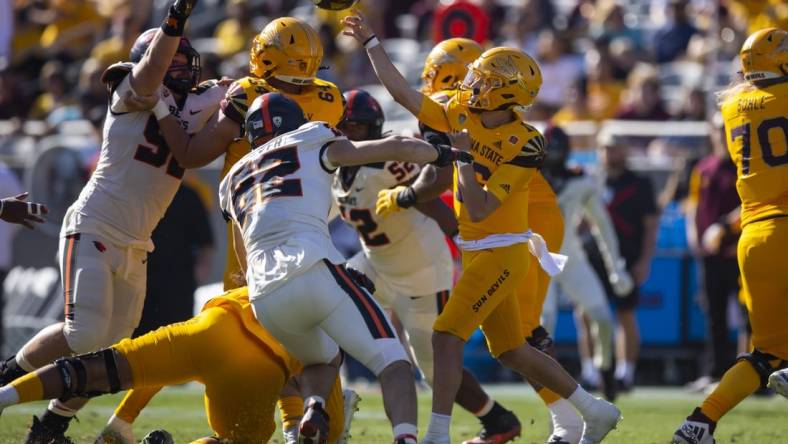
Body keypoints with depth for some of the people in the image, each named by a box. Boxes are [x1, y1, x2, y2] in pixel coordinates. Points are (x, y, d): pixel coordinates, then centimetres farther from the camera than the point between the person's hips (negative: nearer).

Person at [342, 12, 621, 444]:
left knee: (446, 338, -15)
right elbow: (403, 93, 6)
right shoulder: (462, 117, 1)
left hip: (500, 254, -8)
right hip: (476, 252, 8)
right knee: (511, 350, 16)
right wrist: (370, 42, 7)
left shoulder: (522, 145, -19)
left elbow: (478, 211, -23)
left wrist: (463, 157, -22)